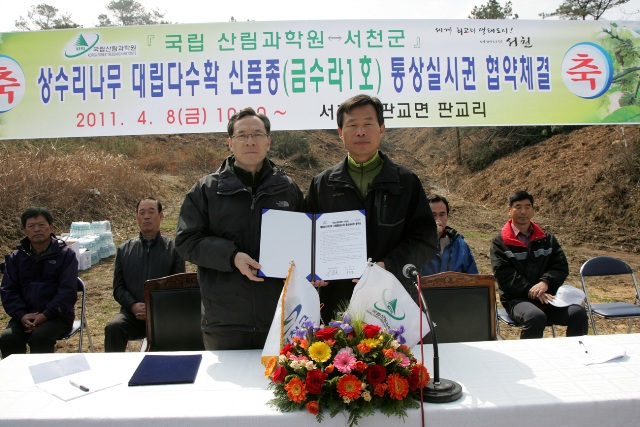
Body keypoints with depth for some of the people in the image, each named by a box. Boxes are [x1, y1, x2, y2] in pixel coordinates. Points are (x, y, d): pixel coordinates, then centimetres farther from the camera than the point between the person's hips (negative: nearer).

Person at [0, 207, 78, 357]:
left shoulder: (66, 254, -1)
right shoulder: (15, 257, 12)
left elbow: (68, 291, -7)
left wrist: (45, 315, -18)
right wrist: (21, 315, -11)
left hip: (57, 316, -3)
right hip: (25, 315, 4)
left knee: (39, 337, -32)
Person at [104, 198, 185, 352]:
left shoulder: (173, 248, 9)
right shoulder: (124, 249, 17)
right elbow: (118, 287, 12)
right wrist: (133, 305, -8)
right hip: (132, 313, 2)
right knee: (113, 328, -29)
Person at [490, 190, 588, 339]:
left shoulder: (547, 239, 18)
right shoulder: (500, 242, 4)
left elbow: (561, 266, 6)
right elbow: (504, 275, -7)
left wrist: (545, 282, -15)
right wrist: (530, 291, -20)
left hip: (547, 295, 4)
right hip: (516, 299, -4)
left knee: (578, 313, -21)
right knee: (536, 317, -35)